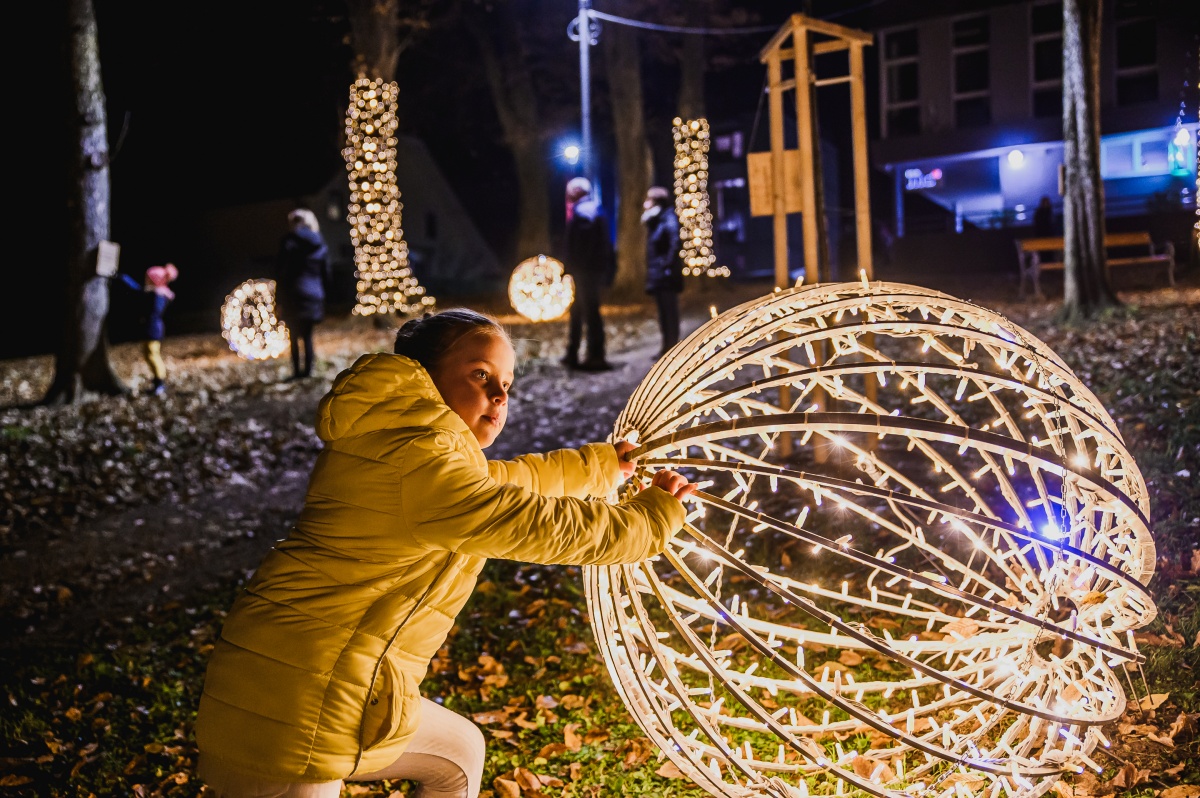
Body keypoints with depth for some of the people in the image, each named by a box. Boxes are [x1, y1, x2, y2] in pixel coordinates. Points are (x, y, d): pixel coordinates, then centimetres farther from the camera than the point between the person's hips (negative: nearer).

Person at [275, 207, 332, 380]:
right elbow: (326, 274, 11)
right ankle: (307, 370, 5)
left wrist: (278, 300, -3)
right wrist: (323, 294, 16)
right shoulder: (320, 246, 8)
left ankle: (297, 371, -1)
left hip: (293, 296, -4)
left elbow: (281, 273, -6)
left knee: (294, 336, 2)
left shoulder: (289, 243, -5)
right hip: (314, 296, 4)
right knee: (307, 336, 9)